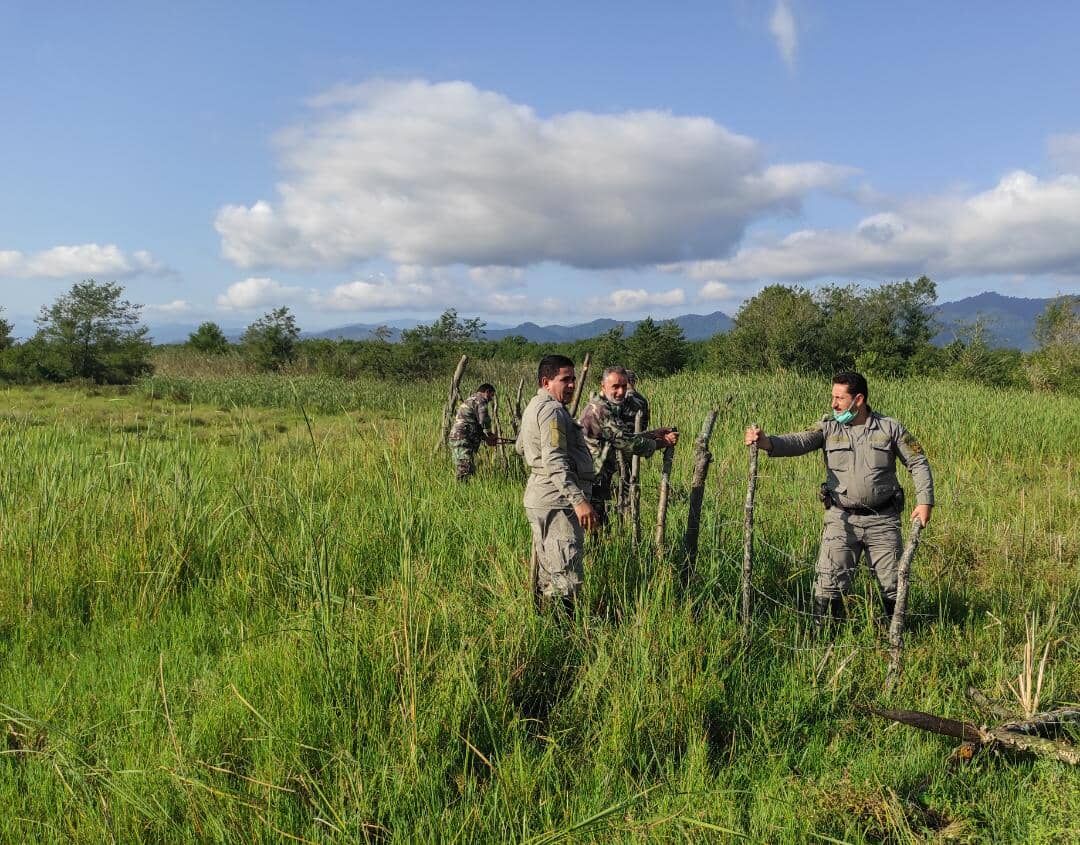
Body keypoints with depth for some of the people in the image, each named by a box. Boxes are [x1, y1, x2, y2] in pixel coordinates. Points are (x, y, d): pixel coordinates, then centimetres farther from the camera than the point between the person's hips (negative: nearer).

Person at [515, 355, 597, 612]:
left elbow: (521, 446, 31)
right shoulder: (552, 409, -15)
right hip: (557, 501, -11)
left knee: (546, 573, 17)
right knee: (566, 576, -11)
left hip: (540, 498, 11)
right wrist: (579, 500, -30)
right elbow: (555, 462, -26)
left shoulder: (534, 406, 17)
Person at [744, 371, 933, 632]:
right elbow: (799, 442, -17)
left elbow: (918, 463, 6)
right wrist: (767, 442, -37)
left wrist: (924, 501, -4)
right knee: (829, 582, -4)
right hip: (842, 519, 0)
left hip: (882, 520, 0)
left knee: (893, 584, 10)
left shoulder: (890, 428, 1)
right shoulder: (829, 427, -1)